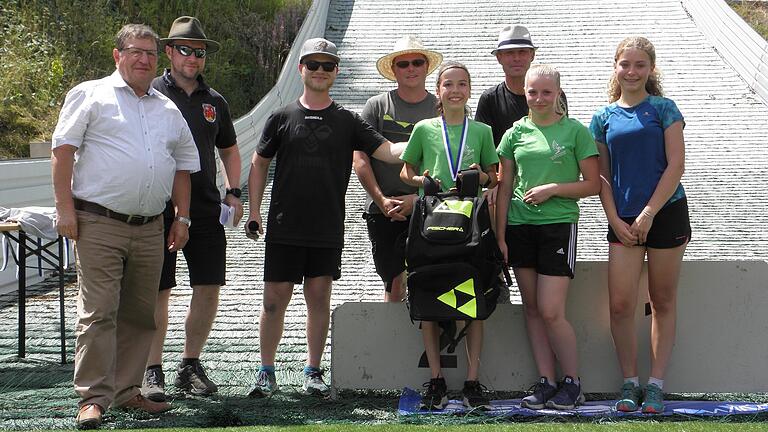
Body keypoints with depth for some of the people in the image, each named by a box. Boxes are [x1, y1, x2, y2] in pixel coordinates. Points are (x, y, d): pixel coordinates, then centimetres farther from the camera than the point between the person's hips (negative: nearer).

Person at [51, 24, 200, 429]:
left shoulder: (168, 110, 18)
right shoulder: (90, 95, 2)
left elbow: (184, 164, 23)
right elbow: (63, 150, -3)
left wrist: (182, 217, 15)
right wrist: (65, 208, -11)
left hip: (150, 229, 6)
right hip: (99, 224, -5)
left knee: (140, 314, 9)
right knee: (98, 312, -10)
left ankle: (127, 391, 18)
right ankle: (92, 398, -8)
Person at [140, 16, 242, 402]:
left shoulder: (213, 101, 14)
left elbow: (229, 150, 25)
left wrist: (233, 192, 12)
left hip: (206, 211, 4)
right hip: (160, 208, -4)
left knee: (209, 288, 2)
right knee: (159, 291, -2)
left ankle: (190, 366, 15)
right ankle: (152, 371, 6)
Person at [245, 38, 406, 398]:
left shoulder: (347, 121, 6)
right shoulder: (282, 118, 5)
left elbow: (387, 150, -4)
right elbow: (259, 163, 12)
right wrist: (254, 212, 4)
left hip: (328, 231, 1)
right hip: (284, 227, -1)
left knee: (319, 297, 4)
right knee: (275, 298, 0)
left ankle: (313, 372, 15)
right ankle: (266, 373, 10)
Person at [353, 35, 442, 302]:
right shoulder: (377, 106, 7)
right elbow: (360, 159, 2)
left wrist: (416, 198, -10)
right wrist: (382, 200, -9)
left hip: (425, 209, -1)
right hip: (382, 210, 1)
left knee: (403, 280, -13)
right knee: (393, 285, 3)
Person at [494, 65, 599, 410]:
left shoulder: (575, 131, -1)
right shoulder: (516, 132, 8)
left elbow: (593, 185, -1)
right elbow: (504, 189, 10)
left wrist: (552, 189, -12)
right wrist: (500, 236, 5)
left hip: (558, 224, -4)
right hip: (520, 225, 4)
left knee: (551, 312, -9)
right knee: (532, 308, 6)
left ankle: (573, 383, 5)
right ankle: (546, 383, 12)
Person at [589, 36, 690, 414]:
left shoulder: (663, 109, 1)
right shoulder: (604, 117, 9)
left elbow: (676, 164, -5)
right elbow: (601, 175, 10)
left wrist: (648, 213, -11)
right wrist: (614, 220, -3)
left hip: (665, 212, -2)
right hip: (623, 220, 2)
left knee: (662, 301, 4)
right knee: (620, 304, -5)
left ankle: (655, 385, 9)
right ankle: (630, 384, 7)